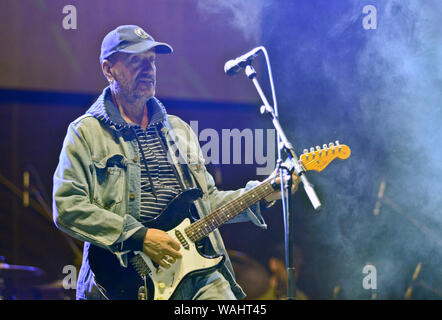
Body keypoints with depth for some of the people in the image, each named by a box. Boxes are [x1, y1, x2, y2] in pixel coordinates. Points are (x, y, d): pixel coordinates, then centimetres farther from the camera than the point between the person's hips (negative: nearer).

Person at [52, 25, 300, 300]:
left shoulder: (179, 130, 21)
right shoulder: (85, 133, 2)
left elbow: (208, 202, 24)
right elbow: (67, 208, -9)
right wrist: (139, 236, -14)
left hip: (195, 270, 5)